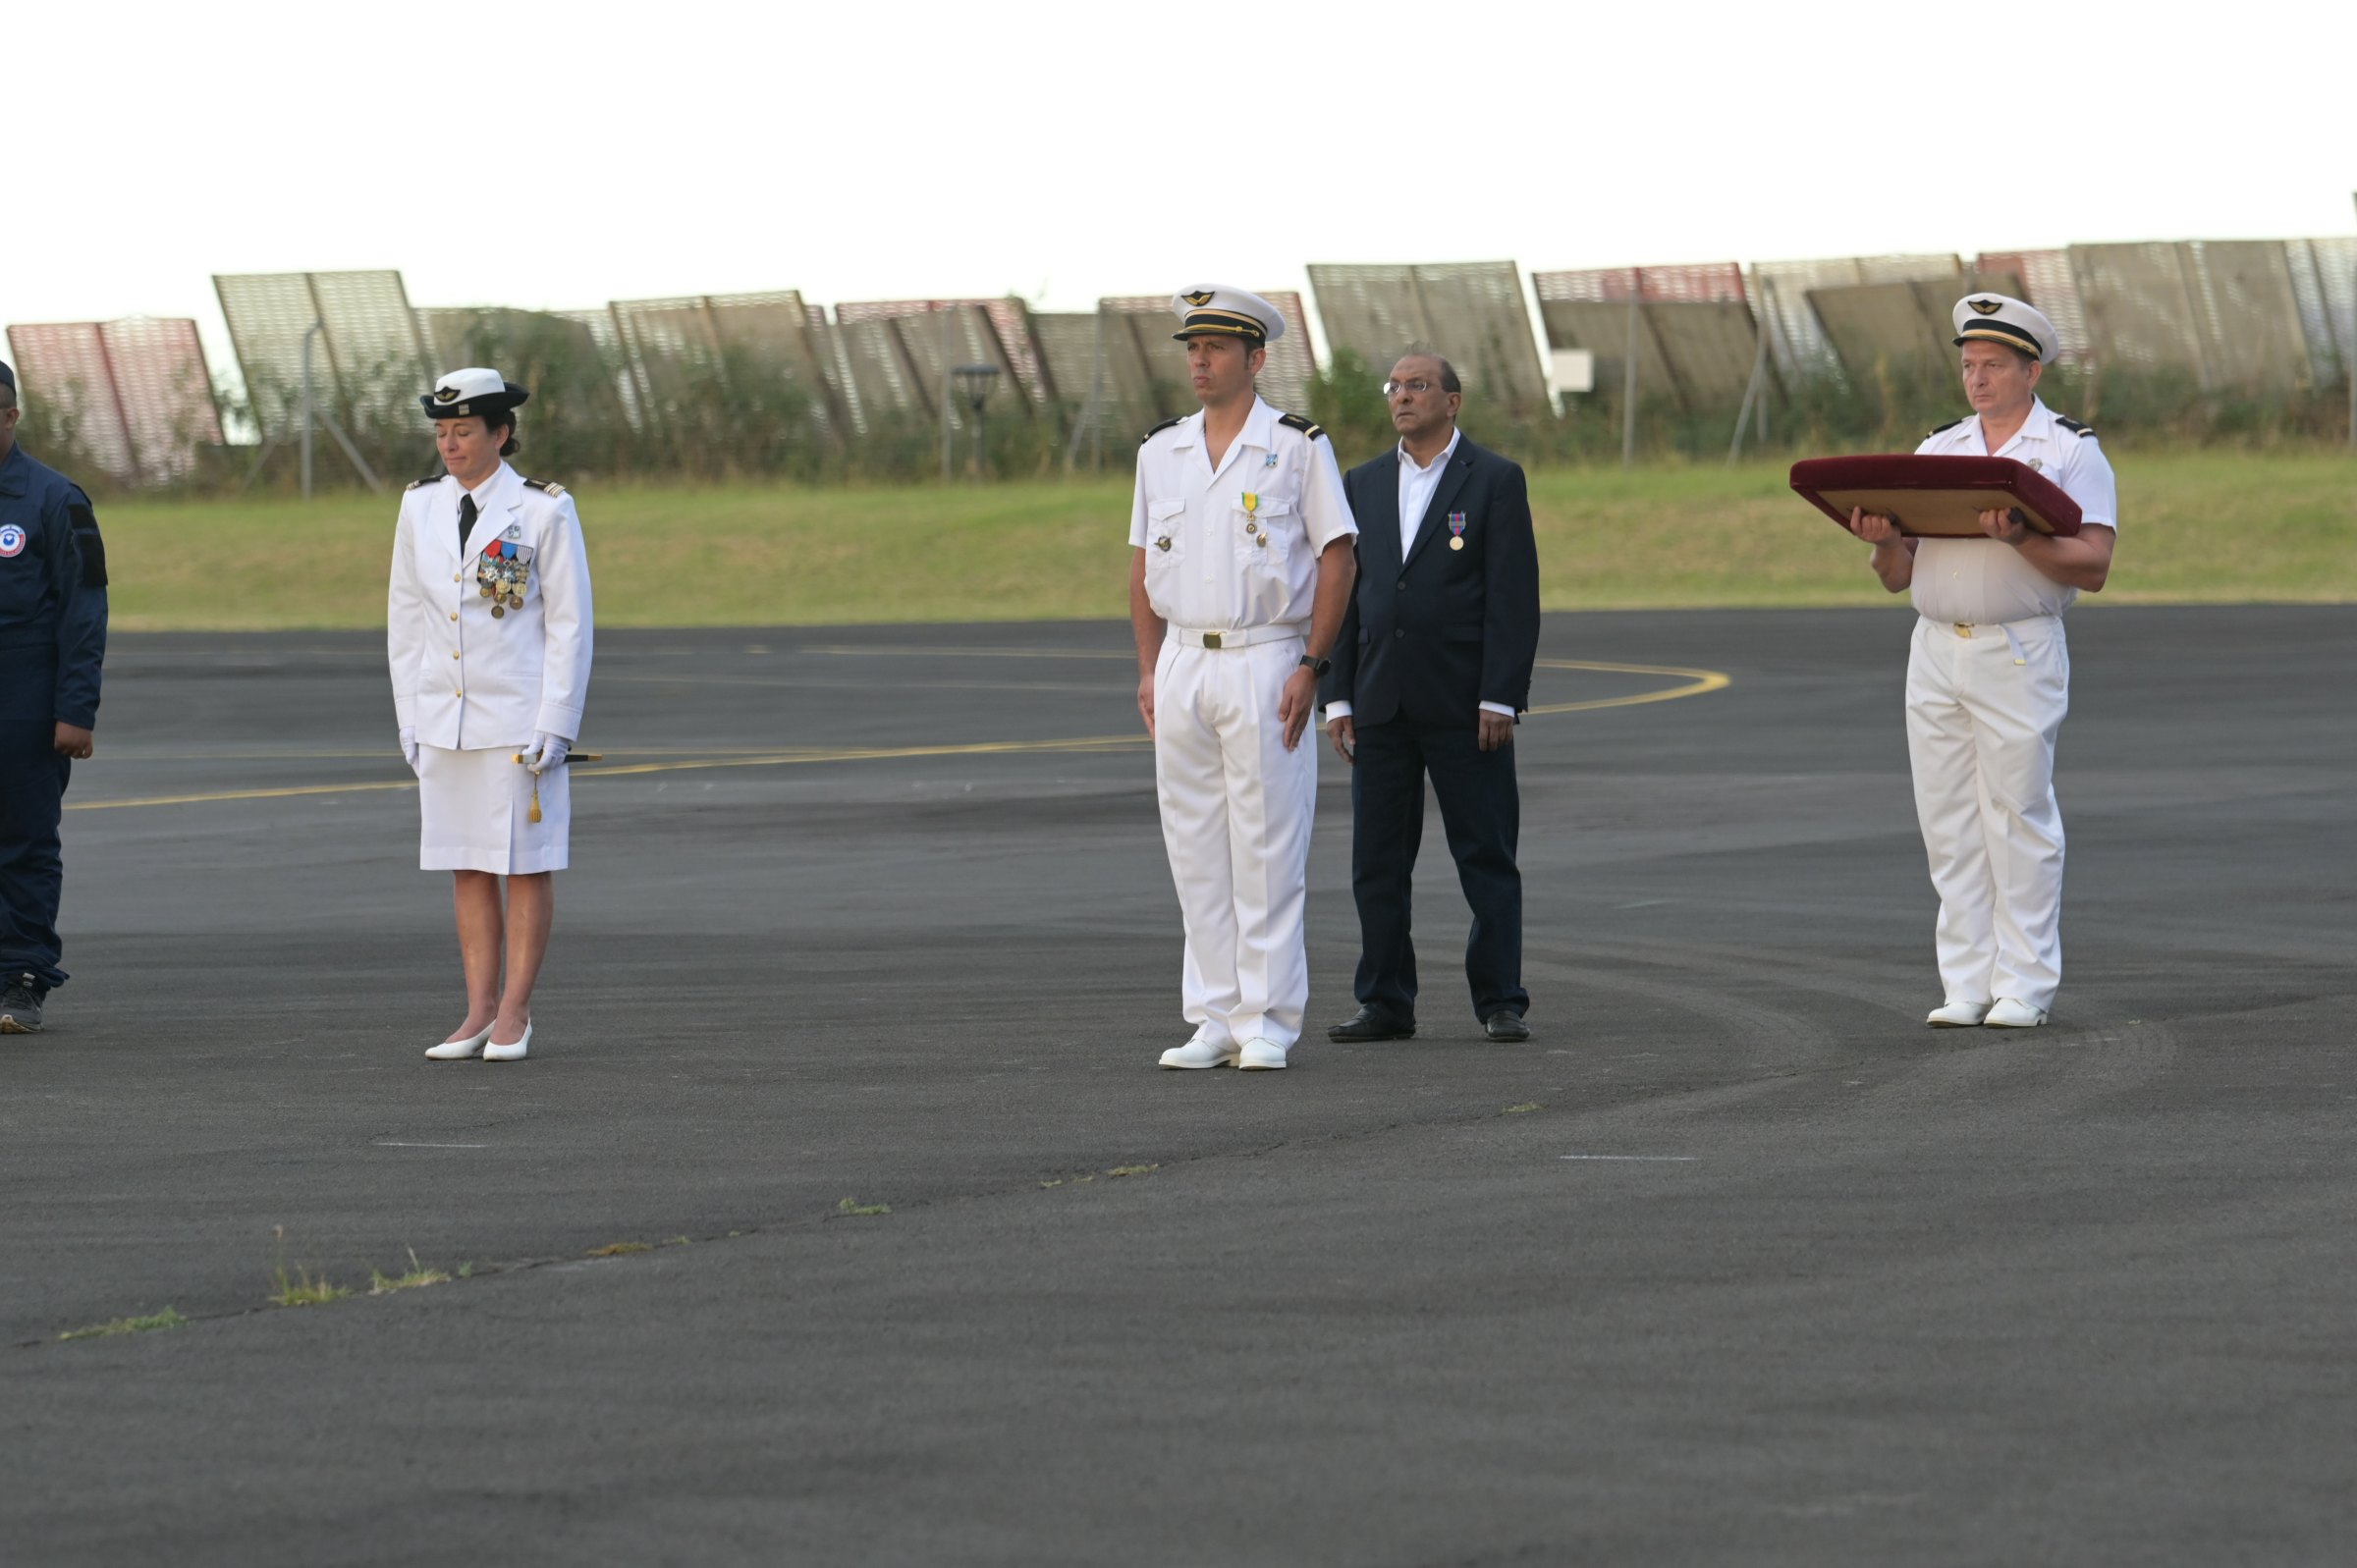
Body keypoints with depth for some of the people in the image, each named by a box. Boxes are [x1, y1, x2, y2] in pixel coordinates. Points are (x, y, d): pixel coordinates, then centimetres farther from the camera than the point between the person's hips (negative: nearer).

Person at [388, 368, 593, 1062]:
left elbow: (570, 625, -7)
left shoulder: (544, 511, -8)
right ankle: (480, 1013, 11)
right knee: (468, 868, 7)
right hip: (445, 718, 5)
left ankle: (515, 1013, 7)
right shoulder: (421, 509, 6)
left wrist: (554, 725, -12)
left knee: (526, 864, 1)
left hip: (520, 718, -5)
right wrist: (410, 719, 7)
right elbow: (406, 620, 11)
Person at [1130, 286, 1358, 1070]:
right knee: (1195, 850, 4)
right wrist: (1149, 671, 7)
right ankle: (1214, 1020, 9)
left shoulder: (1298, 447, -3)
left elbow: (1336, 559, -4)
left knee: (1267, 850, -5)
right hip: (1183, 664, 5)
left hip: (1264, 663, -5)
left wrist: (1309, 667, -11)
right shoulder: (1161, 452, 11)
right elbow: (1143, 564, 15)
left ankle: (1269, 1022, -2)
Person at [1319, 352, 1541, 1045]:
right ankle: (1385, 1002, 11)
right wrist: (1337, 697, 4)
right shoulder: (1362, 485, 13)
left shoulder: (1495, 481, 0)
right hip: (1380, 703, 4)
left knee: (1487, 858, -1)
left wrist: (1500, 699, -13)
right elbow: (1342, 595, 12)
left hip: (1464, 705, -4)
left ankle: (1500, 1002, 3)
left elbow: (1514, 597, -6)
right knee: (1377, 860, 5)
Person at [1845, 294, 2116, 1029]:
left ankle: (2024, 986, -2)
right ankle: (1966, 986, 6)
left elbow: (2092, 566, -9)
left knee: (2019, 821, -5)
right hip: (1935, 653, 5)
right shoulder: (1937, 450, 16)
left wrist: (2022, 538, -23)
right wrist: (1883, 540, -6)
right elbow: (1897, 576, 15)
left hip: (2020, 654, -5)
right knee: (1949, 826, 3)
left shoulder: (2072, 451, 1)